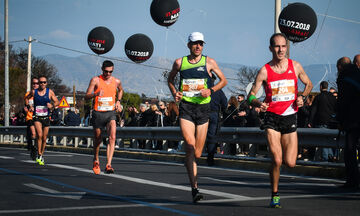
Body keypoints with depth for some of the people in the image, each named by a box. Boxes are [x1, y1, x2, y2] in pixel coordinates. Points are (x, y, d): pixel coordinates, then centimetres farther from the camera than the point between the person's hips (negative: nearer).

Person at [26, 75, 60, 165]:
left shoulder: (50, 92, -1)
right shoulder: (34, 92, 1)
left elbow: (57, 101, 0)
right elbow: (27, 98, 20)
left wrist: (52, 105, -20)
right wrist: (29, 106, 4)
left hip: (46, 118, 1)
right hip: (37, 117, -1)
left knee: (44, 138, 8)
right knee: (39, 135, -21)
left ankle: (42, 155, 27)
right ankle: (39, 155, -15)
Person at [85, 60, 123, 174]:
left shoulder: (116, 81, 3)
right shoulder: (95, 80, -6)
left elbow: (120, 90, 27)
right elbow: (86, 96, -10)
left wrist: (118, 101, 11)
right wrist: (96, 94, -29)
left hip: (111, 113, 1)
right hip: (98, 113, -1)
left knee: (112, 137, -19)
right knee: (98, 139, 12)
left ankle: (108, 165, -23)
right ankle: (96, 160, 39)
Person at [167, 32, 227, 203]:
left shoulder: (209, 62, 4)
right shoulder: (179, 62, 7)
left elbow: (223, 80, 11)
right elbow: (170, 79, 23)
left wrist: (211, 90, -7)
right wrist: (174, 93, 4)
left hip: (203, 108, 1)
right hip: (186, 107, -1)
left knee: (197, 153, 4)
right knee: (190, 146, -18)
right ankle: (194, 188, -18)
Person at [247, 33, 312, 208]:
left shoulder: (295, 66, 1)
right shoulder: (264, 71, -5)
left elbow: (309, 84, 17)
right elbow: (251, 96, -4)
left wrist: (302, 97, -2)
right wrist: (258, 103, -26)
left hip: (290, 118, 2)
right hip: (272, 118, -2)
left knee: (290, 163, -1)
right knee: (277, 160, -13)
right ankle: (275, 195, 7)